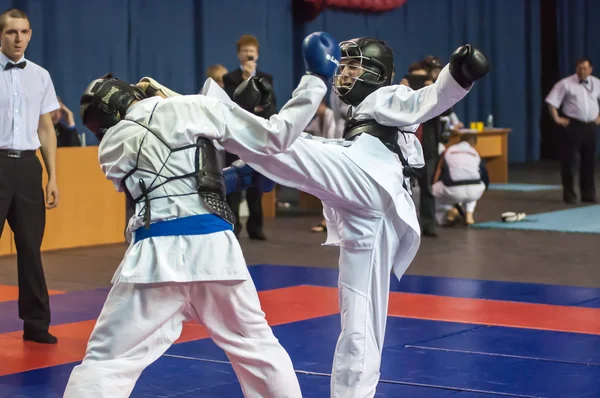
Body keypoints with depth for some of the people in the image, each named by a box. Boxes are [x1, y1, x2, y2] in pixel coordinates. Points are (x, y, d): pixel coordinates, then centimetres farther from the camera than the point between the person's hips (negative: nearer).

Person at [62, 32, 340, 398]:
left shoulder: (112, 146, 12)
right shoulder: (195, 107, 7)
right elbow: (275, 135, 6)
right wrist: (316, 79, 15)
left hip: (158, 254, -1)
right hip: (213, 247, 1)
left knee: (106, 361, 2)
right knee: (256, 345, 22)